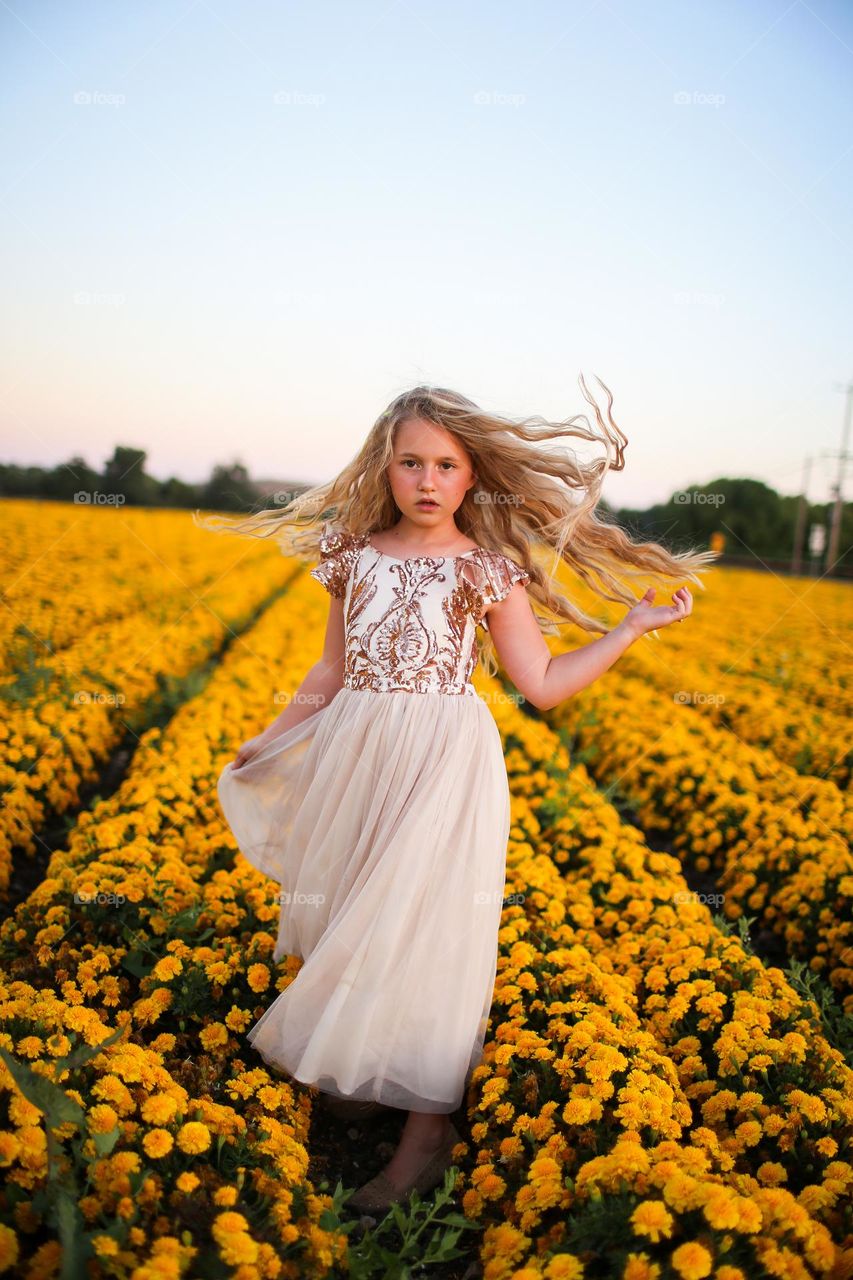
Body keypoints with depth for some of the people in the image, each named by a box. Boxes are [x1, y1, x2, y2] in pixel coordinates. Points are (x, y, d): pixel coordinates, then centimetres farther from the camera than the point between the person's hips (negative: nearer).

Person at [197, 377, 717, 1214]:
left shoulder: (488, 568, -1)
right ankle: (358, 1068, 31)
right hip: (356, 759, 4)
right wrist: (269, 740, 19)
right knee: (350, 920, 8)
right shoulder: (356, 556, 7)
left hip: (447, 764, -4)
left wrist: (634, 625, -4)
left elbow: (541, 684, -1)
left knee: (424, 925, -5)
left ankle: (427, 1133, 9)